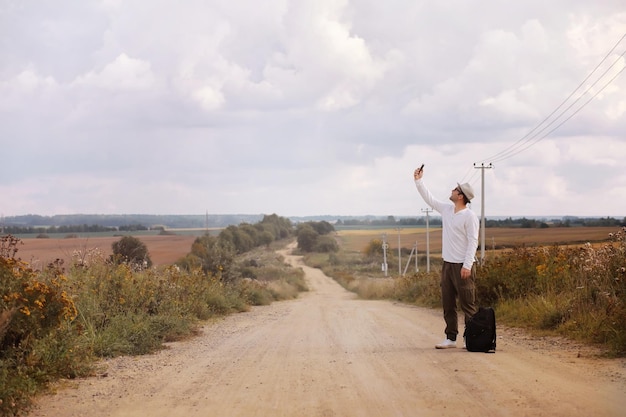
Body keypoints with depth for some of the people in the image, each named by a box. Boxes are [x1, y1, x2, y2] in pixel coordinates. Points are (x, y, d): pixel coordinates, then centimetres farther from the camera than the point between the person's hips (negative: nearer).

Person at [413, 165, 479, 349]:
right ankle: (451, 338, 16)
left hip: (462, 266, -8)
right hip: (447, 264, 8)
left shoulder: (470, 216, -12)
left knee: (468, 305, -5)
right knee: (448, 304, 10)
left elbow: (473, 242, -16)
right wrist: (418, 181, 19)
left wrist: (467, 265, -22)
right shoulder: (447, 209, 10)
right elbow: (429, 198, 23)